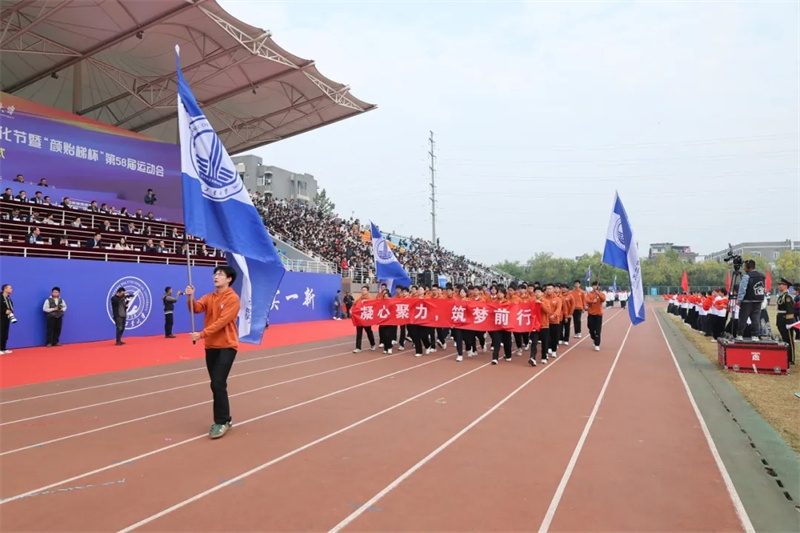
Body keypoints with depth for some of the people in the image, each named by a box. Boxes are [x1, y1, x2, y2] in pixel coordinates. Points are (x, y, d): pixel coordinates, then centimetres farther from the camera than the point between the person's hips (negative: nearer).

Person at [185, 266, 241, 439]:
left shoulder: (232, 298, -11)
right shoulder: (209, 297, 10)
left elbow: (222, 321, -20)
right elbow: (196, 308, -5)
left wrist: (202, 333, -26)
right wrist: (190, 297, -23)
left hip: (227, 346, -7)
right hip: (211, 346, 7)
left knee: (218, 384, -12)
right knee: (216, 385, 11)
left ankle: (221, 422, -1)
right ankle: (225, 419, 24)